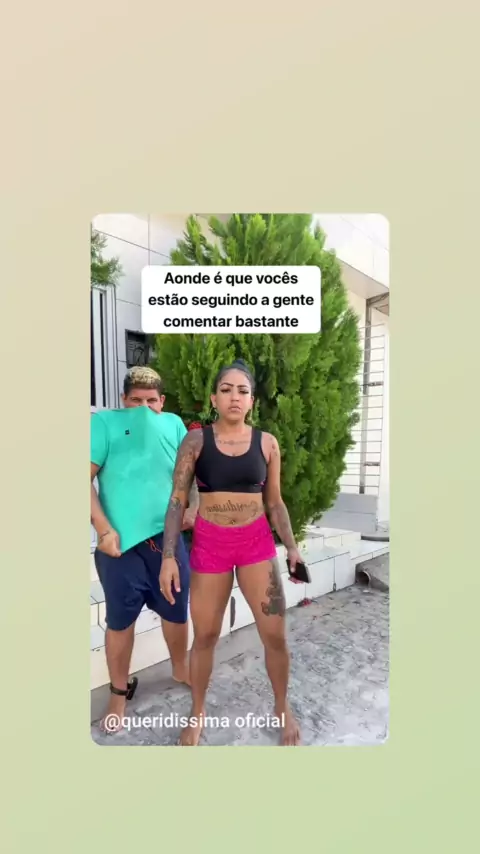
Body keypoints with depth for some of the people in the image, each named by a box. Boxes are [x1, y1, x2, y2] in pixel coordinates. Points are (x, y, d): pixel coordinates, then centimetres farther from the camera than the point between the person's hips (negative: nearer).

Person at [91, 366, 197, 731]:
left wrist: (193, 506, -6)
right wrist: (104, 528, -16)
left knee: (177, 610, 17)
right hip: (122, 541, -3)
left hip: (168, 537, 3)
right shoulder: (103, 422, -3)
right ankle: (119, 692, 35)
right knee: (121, 618, 11)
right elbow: (88, 477, -9)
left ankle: (180, 669, 44)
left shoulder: (174, 424, 6)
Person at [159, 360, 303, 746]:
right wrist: (168, 556, -10)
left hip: (257, 542, 1)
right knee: (205, 636, 13)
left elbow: (274, 502, 6)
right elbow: (178, 501, -4)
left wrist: (292, 547, -2)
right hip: (209, 544, -1)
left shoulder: (267, 443, 0)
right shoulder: (196, 440, -5)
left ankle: (282, 708, 37)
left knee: (275, 635, 7)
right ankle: (197, 712, 41)